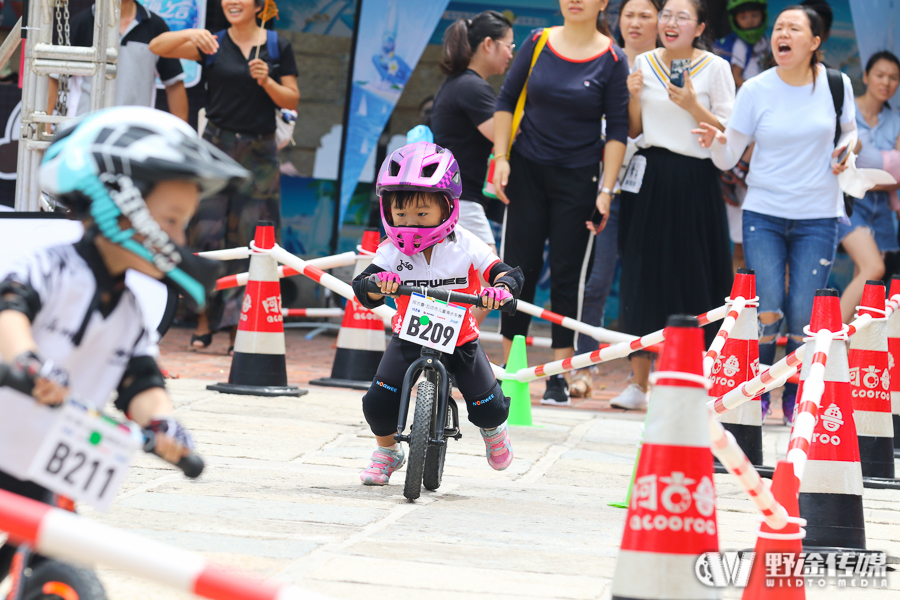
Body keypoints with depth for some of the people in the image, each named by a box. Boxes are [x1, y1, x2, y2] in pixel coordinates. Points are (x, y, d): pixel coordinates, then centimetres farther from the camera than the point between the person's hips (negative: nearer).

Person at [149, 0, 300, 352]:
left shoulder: (277, 48, 5)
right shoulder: (213, 45, 3)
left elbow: (292, 101, 6)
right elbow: (157, 47, -6)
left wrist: (266, 82, -12)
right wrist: (191, 34, -24)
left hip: (259, 154, 0)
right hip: (216, 148, 0)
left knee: (250, 240, -2)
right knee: (206, 234, -3)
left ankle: (239, 326, 1)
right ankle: (204, 323, 4)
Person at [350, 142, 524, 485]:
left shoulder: (464, 246, -15)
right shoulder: (392, 251, -14)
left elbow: (507, 274, -17)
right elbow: (364, 290, -23)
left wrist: (500, 289, -41)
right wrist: (376, 283, -48)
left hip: (459, 340, 0)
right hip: (410, 338, 1)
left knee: (489, 408, -4)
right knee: (378, 403, -14)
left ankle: (493, 429, 37)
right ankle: (386, 451, 17)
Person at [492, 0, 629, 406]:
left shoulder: (612, 60, -4)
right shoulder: (538, 44, 1)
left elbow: (617, 129, -2)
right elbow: (506, 101, 8)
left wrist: (606, 190, -7)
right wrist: (501, 158, 0)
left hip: (577, 178, -2)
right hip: (526, 171, 2)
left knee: (568, 274, 0)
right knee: (518, 266, 2)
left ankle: (559, 375, 5)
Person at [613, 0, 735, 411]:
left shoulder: (715, 68, -2)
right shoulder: (644, 64, 9)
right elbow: (632, 130, 14)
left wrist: (692, 107, -17)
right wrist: (633, 97, -4)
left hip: (692, 181, -3)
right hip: (648, 179, 3)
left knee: (690, 281, -3)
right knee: (641, 278, 3)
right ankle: (638, 384, 9)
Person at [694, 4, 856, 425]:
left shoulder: (836, 85, -1)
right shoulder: (755, 91, -2)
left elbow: (849, 132, 17)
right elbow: (728, 158, -2)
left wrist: (845, 150, -6)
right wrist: (715, 142, -24)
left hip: (818, 217, 0)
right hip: (763, 215, 0)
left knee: (803, 315, -4)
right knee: (766, 311, -8)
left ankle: (795, 400, 14)